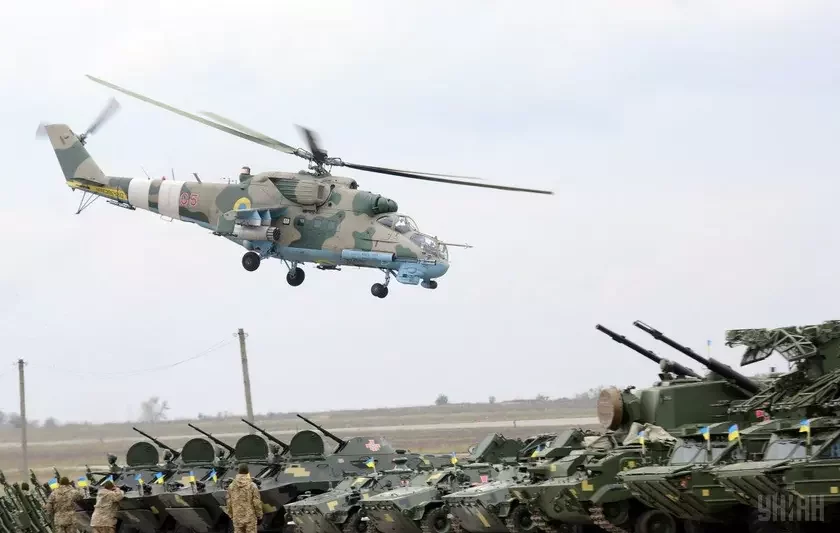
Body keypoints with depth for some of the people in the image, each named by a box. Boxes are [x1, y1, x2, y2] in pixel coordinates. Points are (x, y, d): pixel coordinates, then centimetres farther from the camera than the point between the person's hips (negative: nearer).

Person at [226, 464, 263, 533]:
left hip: (237, 519, 3)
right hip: (250, 518, -3)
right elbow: (257, 503, -10)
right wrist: (259, 516, 3)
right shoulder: (252, 486, -12)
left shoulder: (231, 486, -2)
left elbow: (229, 503, 3)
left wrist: (231, 516, 15)